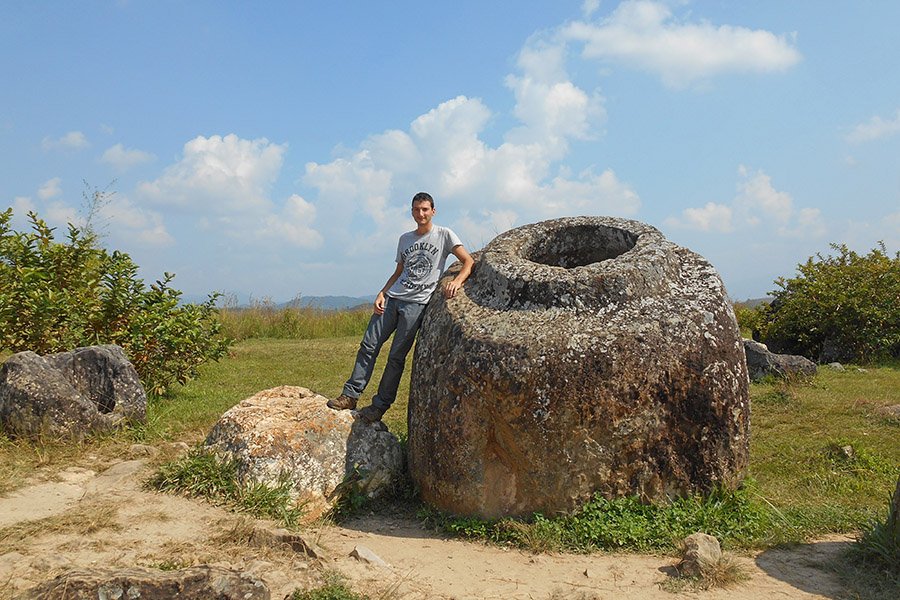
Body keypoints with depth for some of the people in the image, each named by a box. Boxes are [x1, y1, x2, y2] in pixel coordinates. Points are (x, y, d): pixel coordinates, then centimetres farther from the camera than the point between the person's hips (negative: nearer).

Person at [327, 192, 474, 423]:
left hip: (417, 303, -5)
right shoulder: (405, 239, 18)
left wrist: (457, 281, -22)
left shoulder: (444, 235, 3)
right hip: (392, 298, 5)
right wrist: (381, 294, 8)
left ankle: (380, 405, 4)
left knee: (397, 357, -5)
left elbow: (468, 261, -3)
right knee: (368, 345, -2)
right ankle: (350, 395, 4)